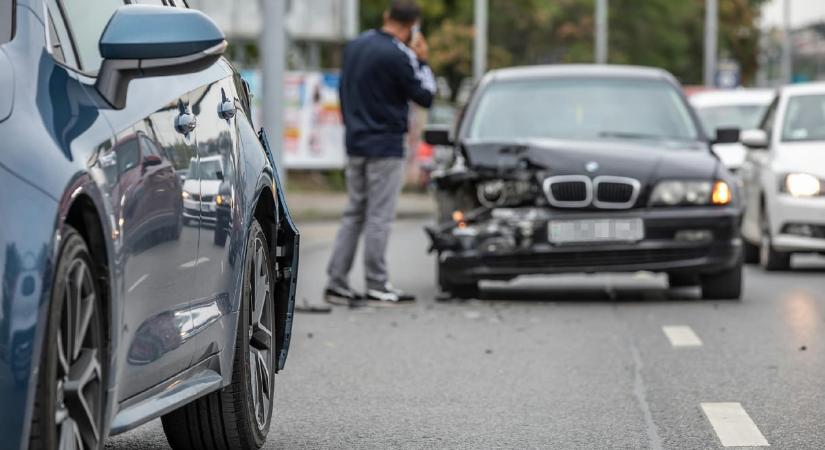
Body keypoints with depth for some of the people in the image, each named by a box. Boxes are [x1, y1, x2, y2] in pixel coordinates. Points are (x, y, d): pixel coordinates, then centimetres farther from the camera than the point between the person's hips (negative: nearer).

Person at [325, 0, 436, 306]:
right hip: (385, 147, -7)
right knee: (379, 217, -3)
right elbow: (425, 97, -10)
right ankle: (377, 287, 0)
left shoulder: (355, 46, 8)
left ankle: (336, 283, 9)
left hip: (355, 143, 7)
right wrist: (421, 61, 0)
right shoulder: (398, 56, -17)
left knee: (354, 214, 12)